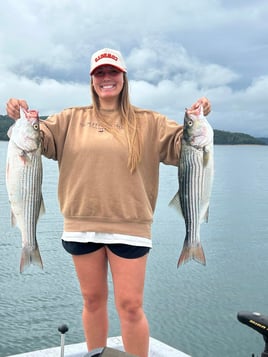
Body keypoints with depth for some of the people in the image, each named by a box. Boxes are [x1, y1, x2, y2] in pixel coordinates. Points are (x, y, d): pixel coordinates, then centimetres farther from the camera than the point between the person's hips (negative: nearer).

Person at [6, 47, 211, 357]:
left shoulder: (148, 122, 5)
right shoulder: (72, 119, 9)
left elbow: (183, 146, 1)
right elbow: (39, 139, 5)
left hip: (129, 226, -2)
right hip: (81, 224, 2)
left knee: (130, 305, 1)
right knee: (92, 300, 15)